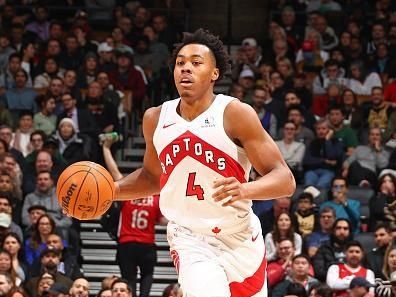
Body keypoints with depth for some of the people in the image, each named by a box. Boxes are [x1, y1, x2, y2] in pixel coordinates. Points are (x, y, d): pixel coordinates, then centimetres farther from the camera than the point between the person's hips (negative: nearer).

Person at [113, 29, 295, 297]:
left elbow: (285, 180, -18)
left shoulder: (235, 114, -14)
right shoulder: (156, 119, 0)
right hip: (190, 241, 1)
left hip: (240, 239, -1)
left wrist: (244, 190, -38)